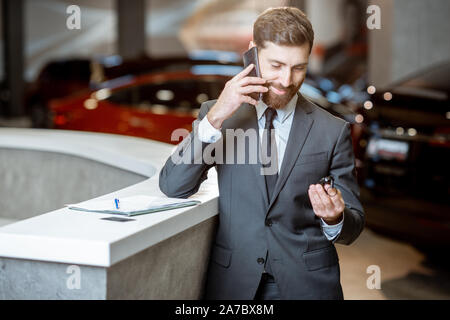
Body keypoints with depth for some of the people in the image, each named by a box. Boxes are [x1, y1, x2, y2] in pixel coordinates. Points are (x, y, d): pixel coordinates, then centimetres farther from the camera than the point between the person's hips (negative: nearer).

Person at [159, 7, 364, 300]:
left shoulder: (334, 131, 2)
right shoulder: (218, 114, 5)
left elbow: (353, 226, 6)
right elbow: (172, 187, -5)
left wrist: (335, 218, -16)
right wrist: (215, 118, -13)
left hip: (306, 284, 0)